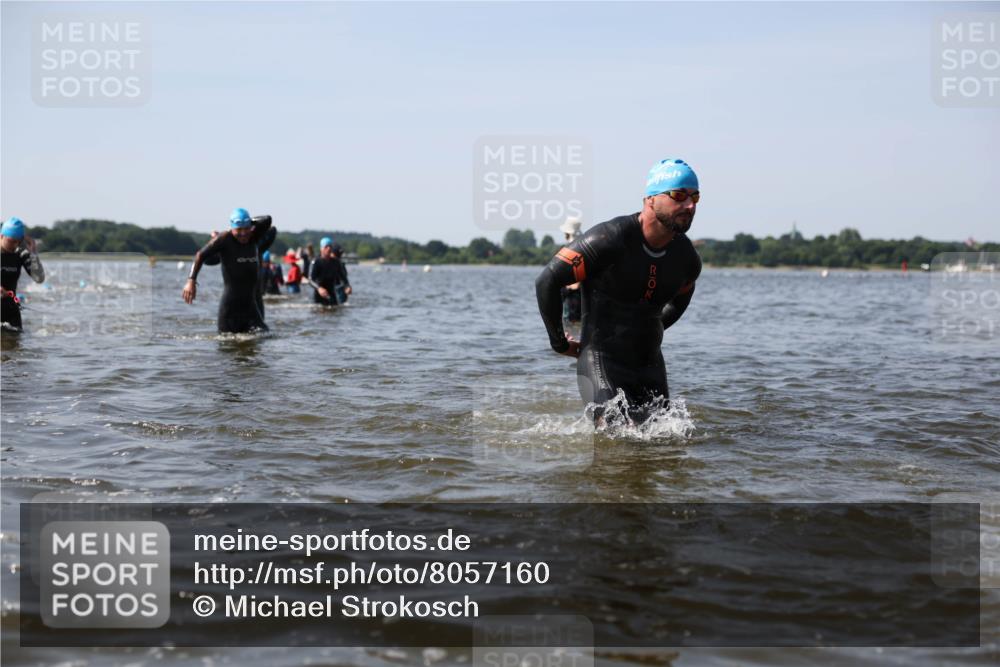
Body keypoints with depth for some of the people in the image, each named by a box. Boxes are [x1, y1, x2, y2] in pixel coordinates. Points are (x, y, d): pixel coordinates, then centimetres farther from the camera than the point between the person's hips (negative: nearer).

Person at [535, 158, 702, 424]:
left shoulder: (687, 258, 1)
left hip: (650, 363, 7)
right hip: (602, 361, -6)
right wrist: (559, 342, -6)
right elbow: (547, 282, -15)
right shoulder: (610, 240, -19)